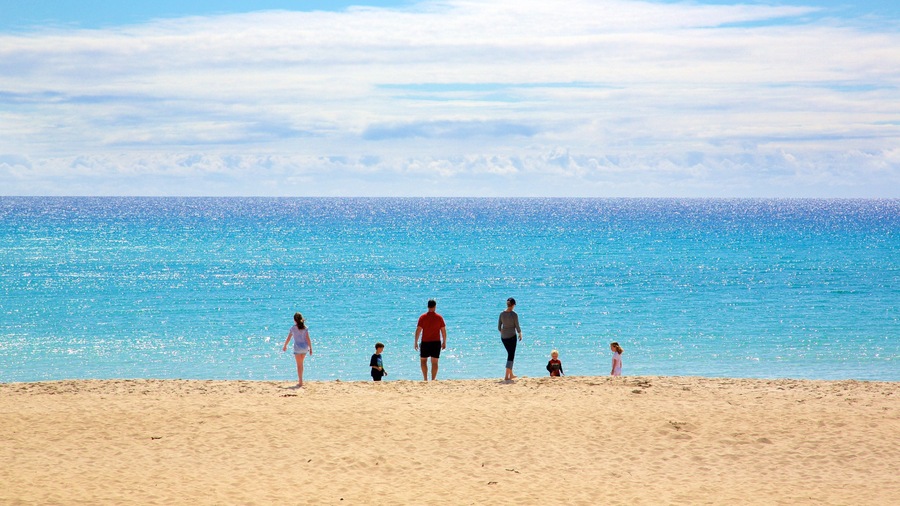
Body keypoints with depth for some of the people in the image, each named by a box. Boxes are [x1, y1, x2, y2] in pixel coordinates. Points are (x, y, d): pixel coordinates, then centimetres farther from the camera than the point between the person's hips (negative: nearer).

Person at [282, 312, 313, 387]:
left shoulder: (293, 328, -6)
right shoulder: (305, 328, 0)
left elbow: (288, 338, 2)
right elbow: (308, 339, -3)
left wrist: (285, 346, 16)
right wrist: (310, 348, 2)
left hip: (297, 348, -4)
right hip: (305, 347, 4)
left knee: (299, 365, 0)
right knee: (301, 364, 21)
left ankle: (300, 382, -4)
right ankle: (300, 379, 30)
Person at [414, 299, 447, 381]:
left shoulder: (422, 317, -4)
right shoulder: (439, 317, 0)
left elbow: (418, 330, -6)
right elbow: (443, 331, 2)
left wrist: (416, 342, 1)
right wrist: (444, 342, 11)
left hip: (425, 342, -1)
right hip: (436, 342, 1)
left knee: (423, 360, 11)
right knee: (434, 362, 6)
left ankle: (425, 378, 0)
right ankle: (433, 379, 4)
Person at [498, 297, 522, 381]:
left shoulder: (502, 314, 0)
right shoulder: (514, 314, -13)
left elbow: (499, 327, 6)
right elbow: (517, 327, -8)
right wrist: (520, 334, 10)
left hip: (503, 337, 5)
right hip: (511, 336, -5)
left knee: (510, 354, 20)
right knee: (511, 355, 2)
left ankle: (511, 374, 27)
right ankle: (506, 376, -4)